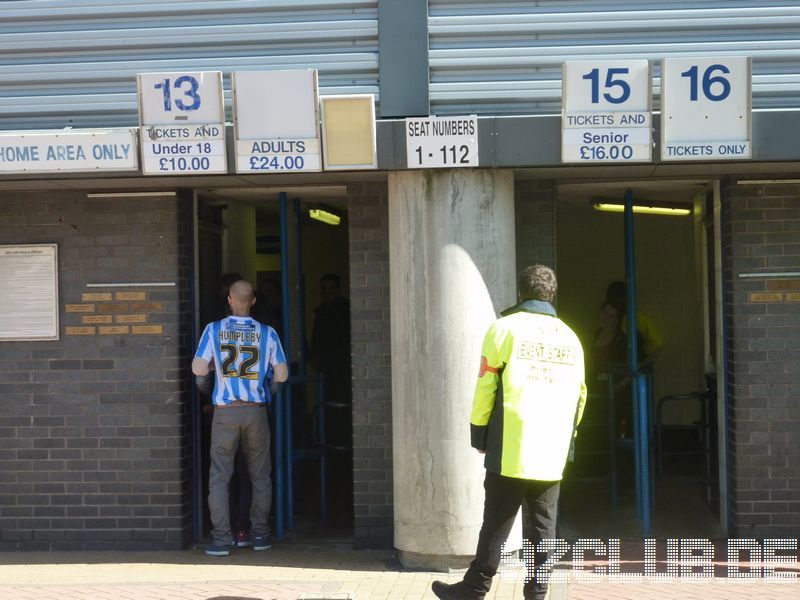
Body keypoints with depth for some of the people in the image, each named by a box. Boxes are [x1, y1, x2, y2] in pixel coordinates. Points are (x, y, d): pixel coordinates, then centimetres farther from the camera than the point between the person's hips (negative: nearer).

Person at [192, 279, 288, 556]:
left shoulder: (214, 330, -2)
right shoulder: (267, 333, 0)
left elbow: (198, 369, -6)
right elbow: (282, 374, 1)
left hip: (225, 412, -1)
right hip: (256, 410, 1)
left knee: (219, 477, 3)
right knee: (260, 476, 13)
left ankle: (221, 539, -2)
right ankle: (260, 534, 14)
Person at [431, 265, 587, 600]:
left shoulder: (505, 328, -4)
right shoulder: (571, 338, 10)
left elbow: (485, 388, -4)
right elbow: (578, 396, 14)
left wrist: (479, 435, 5)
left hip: (510, 452, -3)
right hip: (553, 455, 4)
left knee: (496, 525, 3)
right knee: (544, 528, 8)